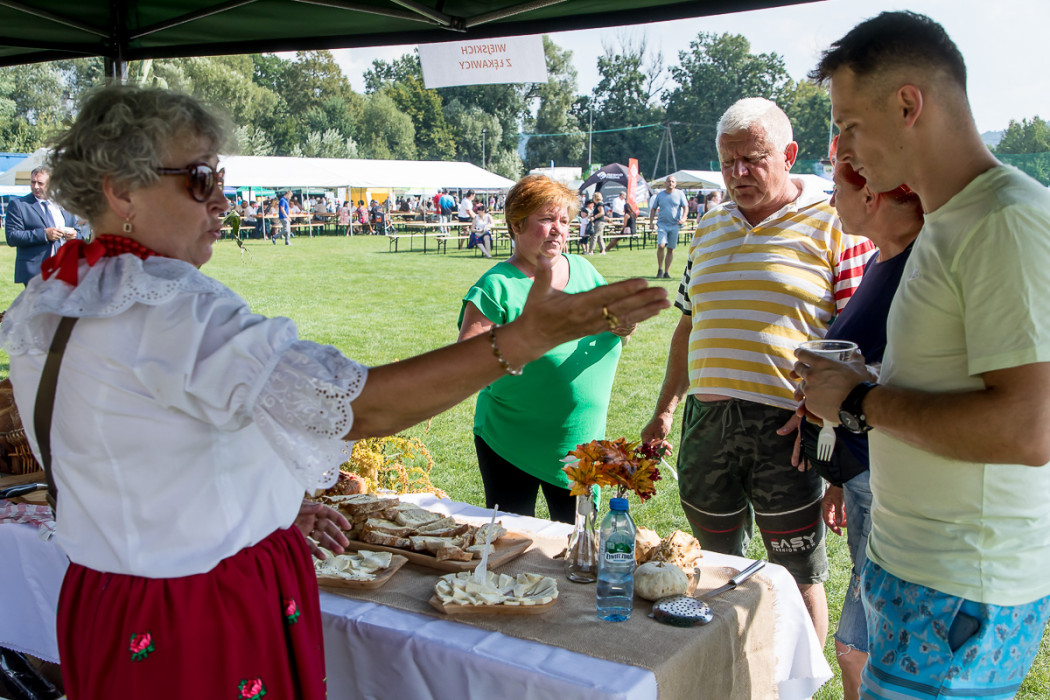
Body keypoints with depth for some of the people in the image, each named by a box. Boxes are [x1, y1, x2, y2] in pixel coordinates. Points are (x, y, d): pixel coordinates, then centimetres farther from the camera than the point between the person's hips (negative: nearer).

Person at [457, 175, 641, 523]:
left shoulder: (583, 270, 6)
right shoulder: (498, 285, -11)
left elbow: (615, 340, 12)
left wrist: (625, 327, -10)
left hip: (579, 442, 5)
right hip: (511, 444, -4)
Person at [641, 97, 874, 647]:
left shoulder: (832, 225, -3)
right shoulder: (709, 229, 15)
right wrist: (664, 410, 16)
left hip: (786, 426, -5)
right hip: (705, 419, 6)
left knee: (798, 576, 7)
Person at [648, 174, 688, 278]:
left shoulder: (679, 194, 6)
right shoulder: (659, 195, 9)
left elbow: (685, 207, 3)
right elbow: (653, 209, 14)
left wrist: (683, 218, -15)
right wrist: (651, 221, 3)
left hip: (675, 225, 0)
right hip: (662, 224, 0)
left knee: (670, 249, 1)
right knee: (661, 245, -18)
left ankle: (666, 272, 10)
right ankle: (660, 269, -3)